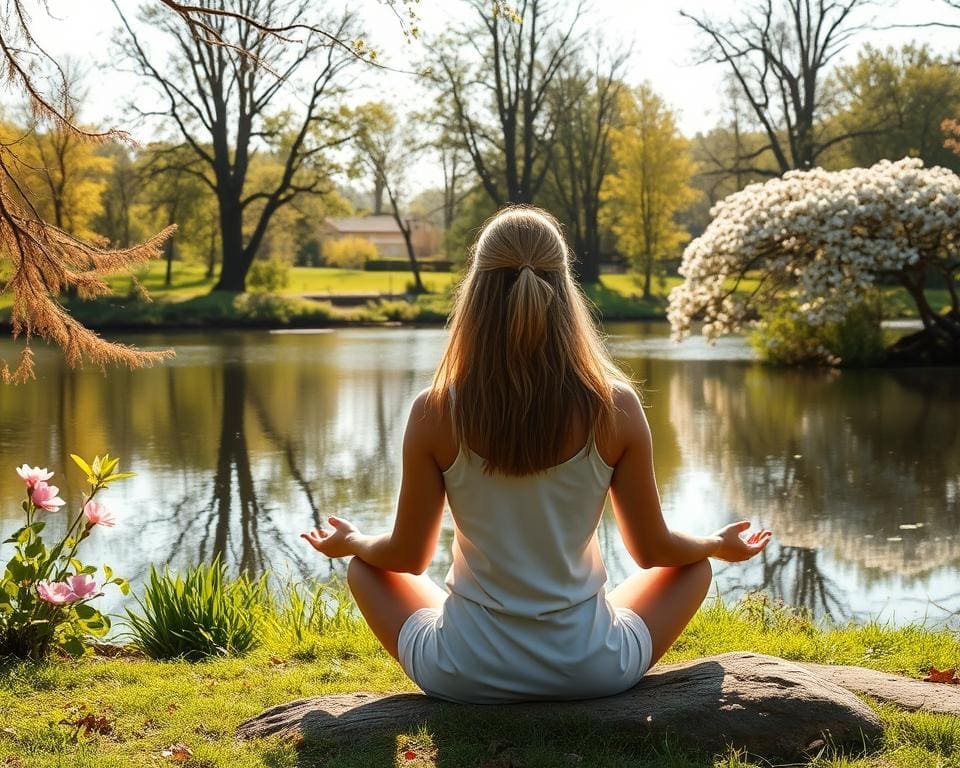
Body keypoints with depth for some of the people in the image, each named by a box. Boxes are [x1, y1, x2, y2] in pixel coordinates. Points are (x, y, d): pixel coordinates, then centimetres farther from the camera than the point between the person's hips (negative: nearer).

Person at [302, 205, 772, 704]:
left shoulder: (435, 412, -14)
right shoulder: (615, 407, -13)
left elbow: (407, 557, -2)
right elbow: (652, 550, -1)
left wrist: (348, 542, 21)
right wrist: (722, 545, 21)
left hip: (465, 675, 0)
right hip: (591, 671, 1)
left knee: (363, 568, 28)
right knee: (696, 565, 27)